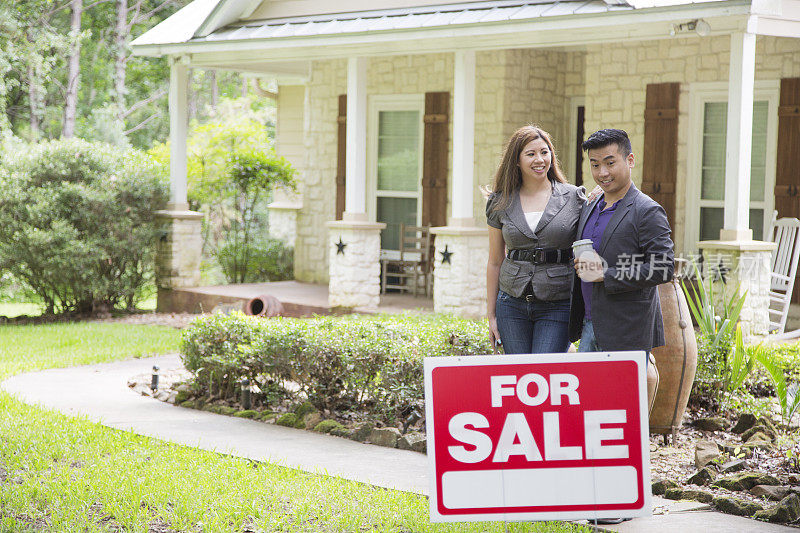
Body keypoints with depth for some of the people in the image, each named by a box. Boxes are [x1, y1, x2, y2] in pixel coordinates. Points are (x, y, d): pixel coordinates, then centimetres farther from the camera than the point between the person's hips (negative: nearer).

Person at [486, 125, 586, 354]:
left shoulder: (574, 198, 1)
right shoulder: (501, 203, 6)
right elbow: (495, 262, 11)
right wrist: (491, 314, 9)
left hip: (558, 306, -2)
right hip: (513, 304, 2)